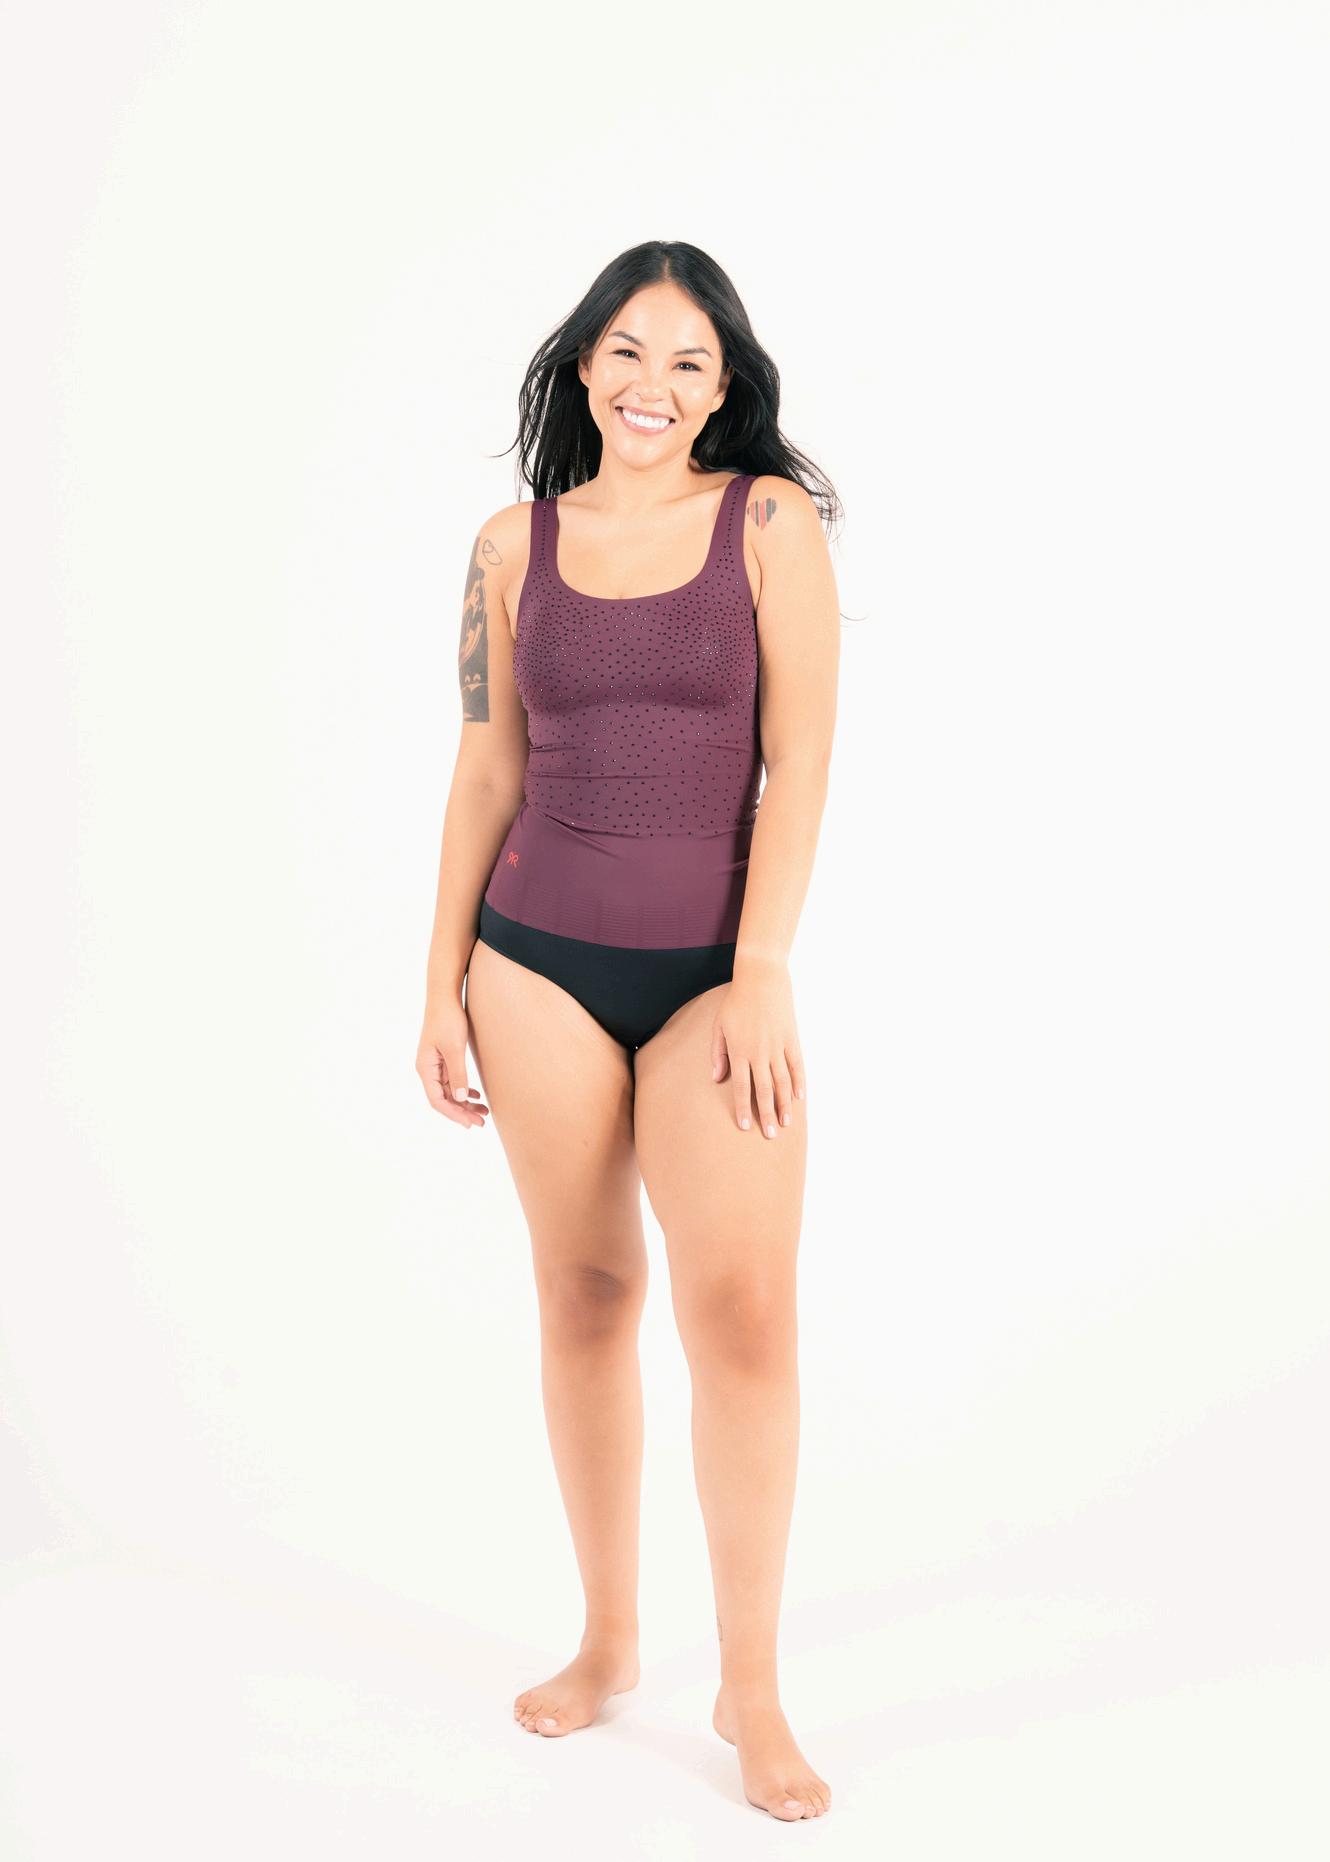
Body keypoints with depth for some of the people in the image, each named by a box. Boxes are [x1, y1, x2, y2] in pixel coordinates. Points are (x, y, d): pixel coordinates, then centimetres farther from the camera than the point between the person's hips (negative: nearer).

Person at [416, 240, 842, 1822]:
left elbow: (798, 757, -6)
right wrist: (445, 982, 8)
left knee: (741, 1306, -11)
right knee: (583, 1293, 8)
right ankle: (606, 1641, 24)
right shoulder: (514, 545, 7)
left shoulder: (770, 519, -1)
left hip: (711, 967, -2)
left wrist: (762, 976, -12)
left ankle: (751, 1690, 4)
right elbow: (486, 770, 9)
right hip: (541, 959, 2)